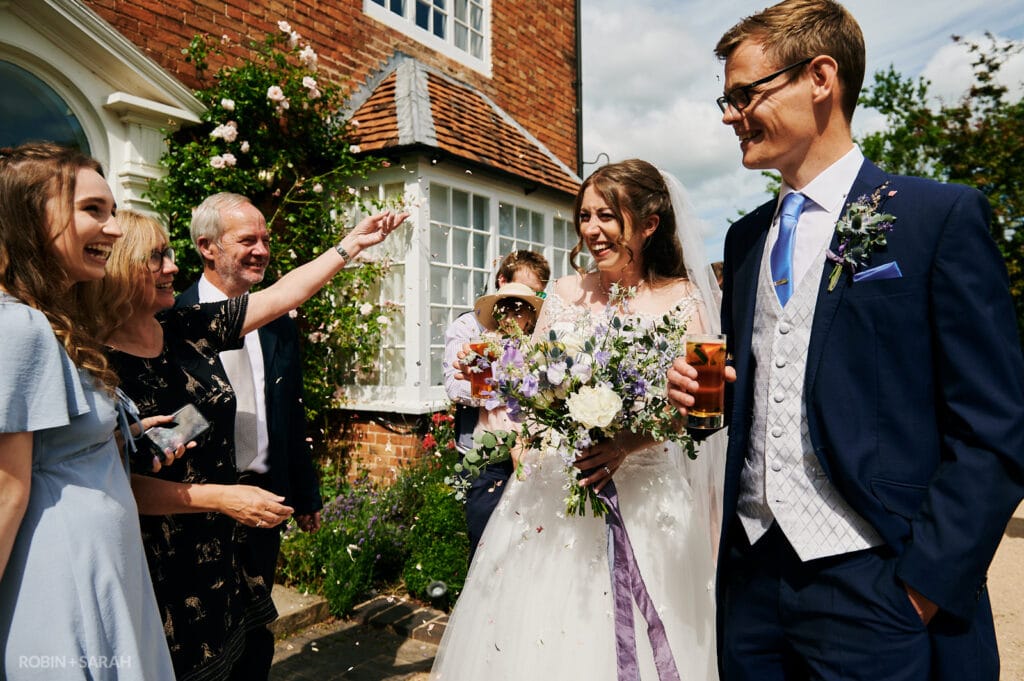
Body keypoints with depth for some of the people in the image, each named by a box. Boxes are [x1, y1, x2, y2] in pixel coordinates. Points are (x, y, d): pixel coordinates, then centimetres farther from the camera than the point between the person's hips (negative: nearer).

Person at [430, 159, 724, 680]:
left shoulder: (685, 299, -3)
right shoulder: (567, 293, 5)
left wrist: (630, 441, -23)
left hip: (644, 497, -2)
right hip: (555, 486, 3)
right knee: (536, 633, 9)